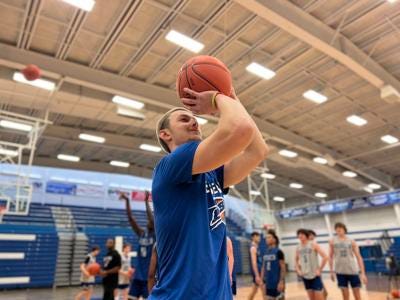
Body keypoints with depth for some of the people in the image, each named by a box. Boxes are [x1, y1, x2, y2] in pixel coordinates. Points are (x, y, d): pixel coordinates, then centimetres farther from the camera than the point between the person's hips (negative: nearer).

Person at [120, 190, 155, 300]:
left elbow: (152, 219, -24)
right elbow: (130, 218, 0)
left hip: (149, 276, -5)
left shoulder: (157, 235, -8)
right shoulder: (141, 233, 5)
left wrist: (146, 201, -25)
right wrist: (127, 200, -7)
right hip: (138, 275, 5)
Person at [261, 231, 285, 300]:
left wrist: (281, 282, -19)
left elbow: (283, 268, -13)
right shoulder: (265, 253, 8)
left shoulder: (278, 252, -11)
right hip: (268, 284, 6)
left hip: (277, 283, -6)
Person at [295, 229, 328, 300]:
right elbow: (296, 260, 20)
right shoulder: (298, 248, 5)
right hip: (305, 276, 5)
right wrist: (298, 270, 5)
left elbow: (325, 257, -13)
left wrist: (319, 270, -13)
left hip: (315, 275, -5)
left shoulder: (313, 244, -9)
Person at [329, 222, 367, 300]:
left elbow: (359, 257, -2)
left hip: (353, 271, 0)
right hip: (340, 272, 0)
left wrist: (363, 273, -7)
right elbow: (331, 257, 6)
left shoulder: (351, 242, -2)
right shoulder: (332, 242, 0)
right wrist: (331, 271, 5)